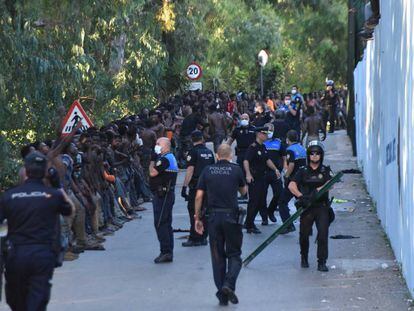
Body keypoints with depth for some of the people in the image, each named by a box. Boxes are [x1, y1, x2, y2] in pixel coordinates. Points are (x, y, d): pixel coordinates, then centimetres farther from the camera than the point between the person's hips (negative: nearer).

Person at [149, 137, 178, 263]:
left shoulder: (164, 159, -15)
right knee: (166, 223, 12)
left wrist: (153, 160, -8)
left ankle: (166, 252, -11)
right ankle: (168, 252, 16)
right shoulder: (171, 158, 18)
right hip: (168, 194, 11)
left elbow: (153, 173, -21)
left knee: (160, 224, -10)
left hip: (162, 195, -11)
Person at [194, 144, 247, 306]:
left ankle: (222, 293, 10)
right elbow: (243, 191, 15)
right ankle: (229, 284, -14)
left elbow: (199, 196, 1)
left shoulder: (207, 170, 4)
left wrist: (197, 217, 9)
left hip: (213, 216, 2)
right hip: (231, 215, -2)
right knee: (234, 254, 9)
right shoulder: (236, 169, 0)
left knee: (218, 256, 10)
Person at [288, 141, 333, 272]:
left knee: (323, 233, -11)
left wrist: (317, 190, -28)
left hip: (322, 206, -1)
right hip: (306, 207, 1)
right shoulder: (303, 171, 8)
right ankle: (304, 257, 28)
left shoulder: (325, 171, 8)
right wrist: (300, 196, -24)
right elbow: (291, 185, -6)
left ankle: (322, 262, -6)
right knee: (304, 234, 3)